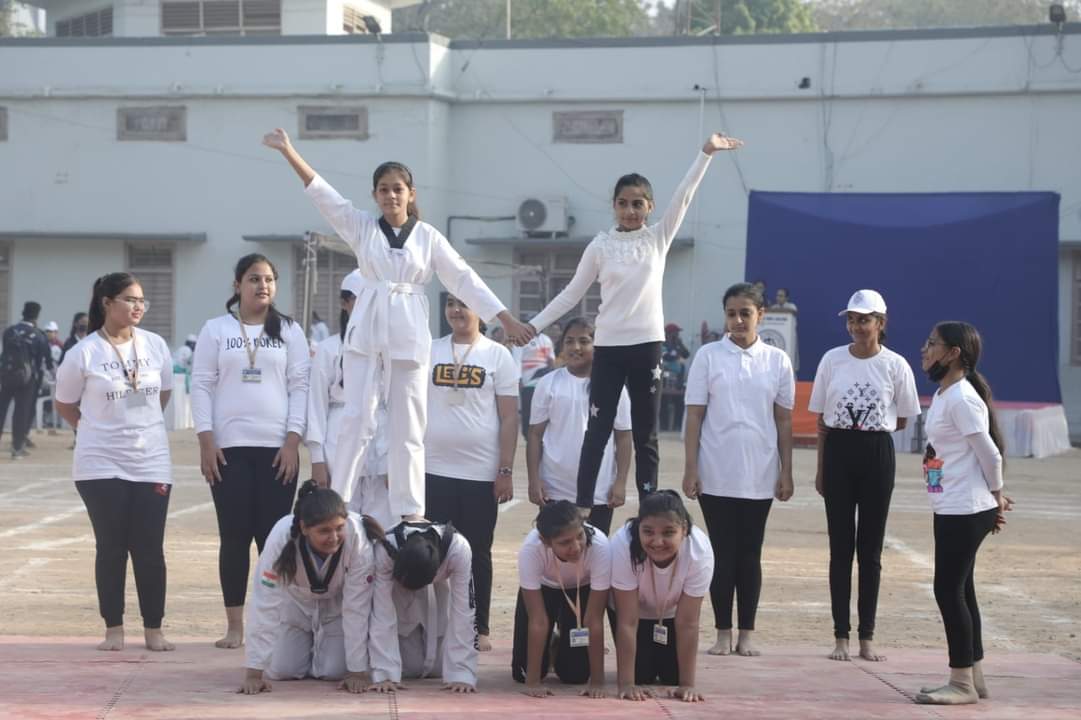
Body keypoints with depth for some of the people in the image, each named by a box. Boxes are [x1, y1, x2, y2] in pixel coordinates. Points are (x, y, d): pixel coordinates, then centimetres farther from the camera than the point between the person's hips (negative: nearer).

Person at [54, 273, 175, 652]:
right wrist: (99, 430, 8)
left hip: (152, 462, 2)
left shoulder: (156, 345, 0)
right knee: (111, 547, 2)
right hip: (101, 465, -2)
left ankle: (153, 629, 11)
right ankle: (113, 628, 11)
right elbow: (64, 405, 4)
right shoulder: (83, 352, -9)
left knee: (149, 549, 3)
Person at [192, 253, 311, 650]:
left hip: (277, 448, 0)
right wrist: (206, 441, -6)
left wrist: (293, 441, -5)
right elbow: (201, 385, 2)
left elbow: (300, 386, 4)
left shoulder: (289, 331, 7)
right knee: (234, 537, 1)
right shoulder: (216, 330, 5)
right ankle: (234, 625, 7)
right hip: (229, 448, 0)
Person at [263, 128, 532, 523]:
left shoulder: (428, 237, 5)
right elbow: (323, 194, -2)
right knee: (357, 421, -7)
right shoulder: (362, 228, 7)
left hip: (408, 336, 0)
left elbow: (465, 280, 5)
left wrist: (507, 320, 0)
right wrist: (288, 151, -11)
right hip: (366, 332, 0)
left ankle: (410, 512, 8)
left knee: (407, 428, 3)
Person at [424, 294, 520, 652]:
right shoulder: (429, 352, 7)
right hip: (433, 470, 2)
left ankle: (479, 628, 13)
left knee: (477, 552, 5)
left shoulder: (497, 356, 1)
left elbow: (509, 417, -1)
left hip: (481, 473, -2)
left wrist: (506, 470, -6)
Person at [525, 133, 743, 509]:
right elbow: (572, 294, 6)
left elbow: (683, 196, -5)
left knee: (646, 436, 6)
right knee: (597, 432, 0)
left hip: (647, 346, 1)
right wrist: (533, 326, 1)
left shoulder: (659, 238, 4)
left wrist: (706, 153, -15)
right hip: (609, 347, -1)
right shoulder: (600, 246, 2)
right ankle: (583, 509, 1)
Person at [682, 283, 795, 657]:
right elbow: (694, 416, 0)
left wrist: (786, 472, 3)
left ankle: (747, 633, 12)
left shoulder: (777, 361, 4)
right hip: (716, 475, -1)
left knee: (750, 553, 6)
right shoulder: (708, 357, 0)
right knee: (722, 553, 3)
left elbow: (784, 421, 6)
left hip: (759, 476, 1)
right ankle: (723, 633, 9)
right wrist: (690, 468, -5)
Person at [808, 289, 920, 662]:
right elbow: (820, 418, 6)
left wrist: (870, 430, 2)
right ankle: (841, 635, 7)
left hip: (877, 454, -1)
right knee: (840, 546, 3)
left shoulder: (895, 365, -2)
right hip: (838, 453, 1)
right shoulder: (832, 360, 2)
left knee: (870, 548, 5)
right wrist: (821, 468, 3)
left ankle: (867, 637, 10)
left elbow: (903, 419, 6)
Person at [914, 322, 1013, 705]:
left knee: (948, 591, -7)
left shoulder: (962, 399, -19)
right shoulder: (944, 394, 13)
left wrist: (996, 497, -5)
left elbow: (989, 453, -18)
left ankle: (962, 683, 0)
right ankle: (973, 677, 21)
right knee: (960, 591, 14)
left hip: (965, 511, -10)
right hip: (952, 510, 10)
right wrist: (994, 499, 14)